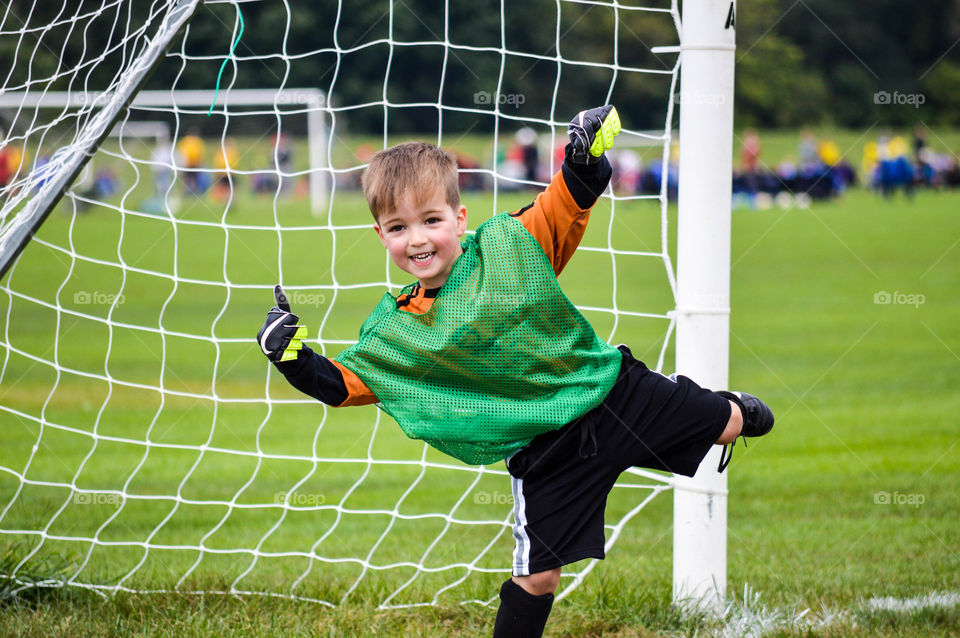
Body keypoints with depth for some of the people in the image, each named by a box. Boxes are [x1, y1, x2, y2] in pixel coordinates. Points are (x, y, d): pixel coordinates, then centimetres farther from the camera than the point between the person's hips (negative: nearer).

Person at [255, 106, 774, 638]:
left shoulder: (507, 245, -9)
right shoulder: (394, 331, -5)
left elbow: (564, 209, -2)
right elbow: (340, 382, -1)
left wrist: (584, 162, -21)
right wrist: (294, 359, -19)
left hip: (612, 389, 1)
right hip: (545, 450, -1)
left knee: (724, 425, 17)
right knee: (537, 574, -3)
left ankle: (734, 413, 54)